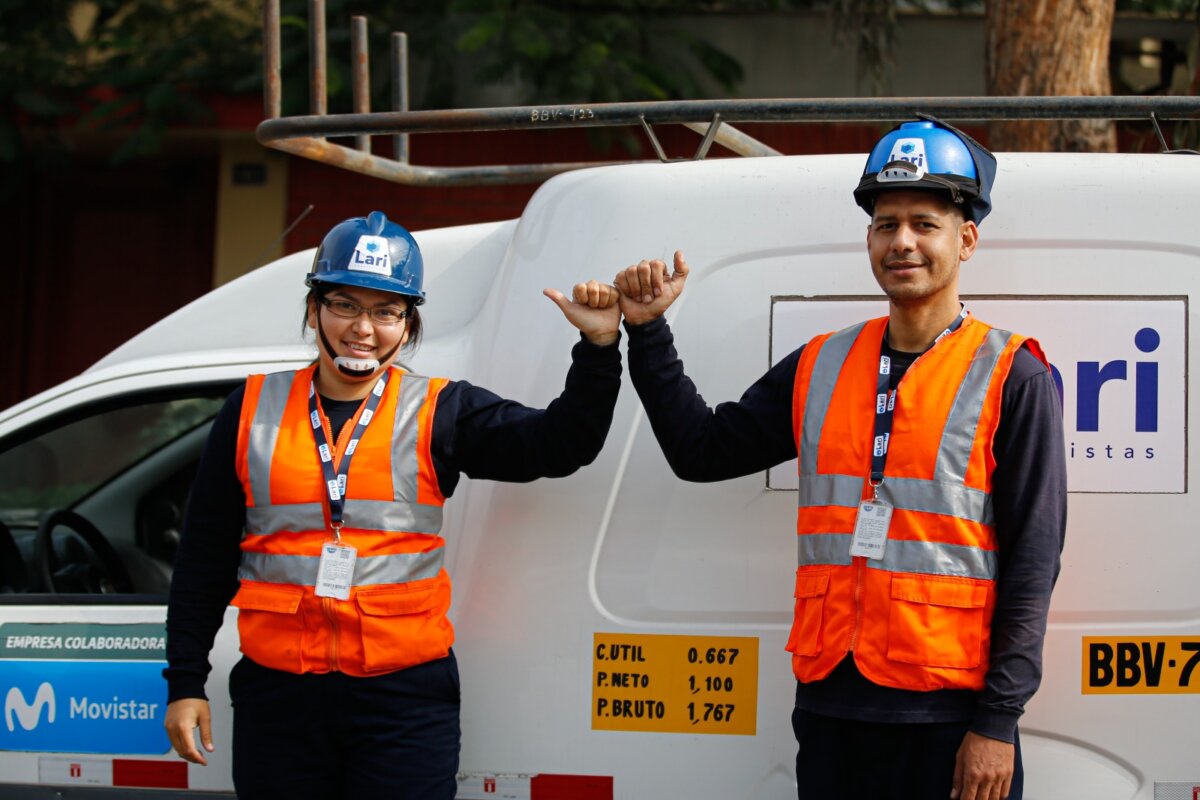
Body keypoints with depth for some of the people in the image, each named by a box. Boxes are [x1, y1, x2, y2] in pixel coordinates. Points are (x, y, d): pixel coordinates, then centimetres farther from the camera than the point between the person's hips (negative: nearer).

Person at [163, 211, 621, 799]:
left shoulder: (440, 413, 4)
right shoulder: (253, 410, 7)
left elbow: (558, 446, -8)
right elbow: (204, 559, 10)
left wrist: (598, 349, -22)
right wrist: (185, 683, 8)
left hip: (407, 698, -1)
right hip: (277, 695, 1)